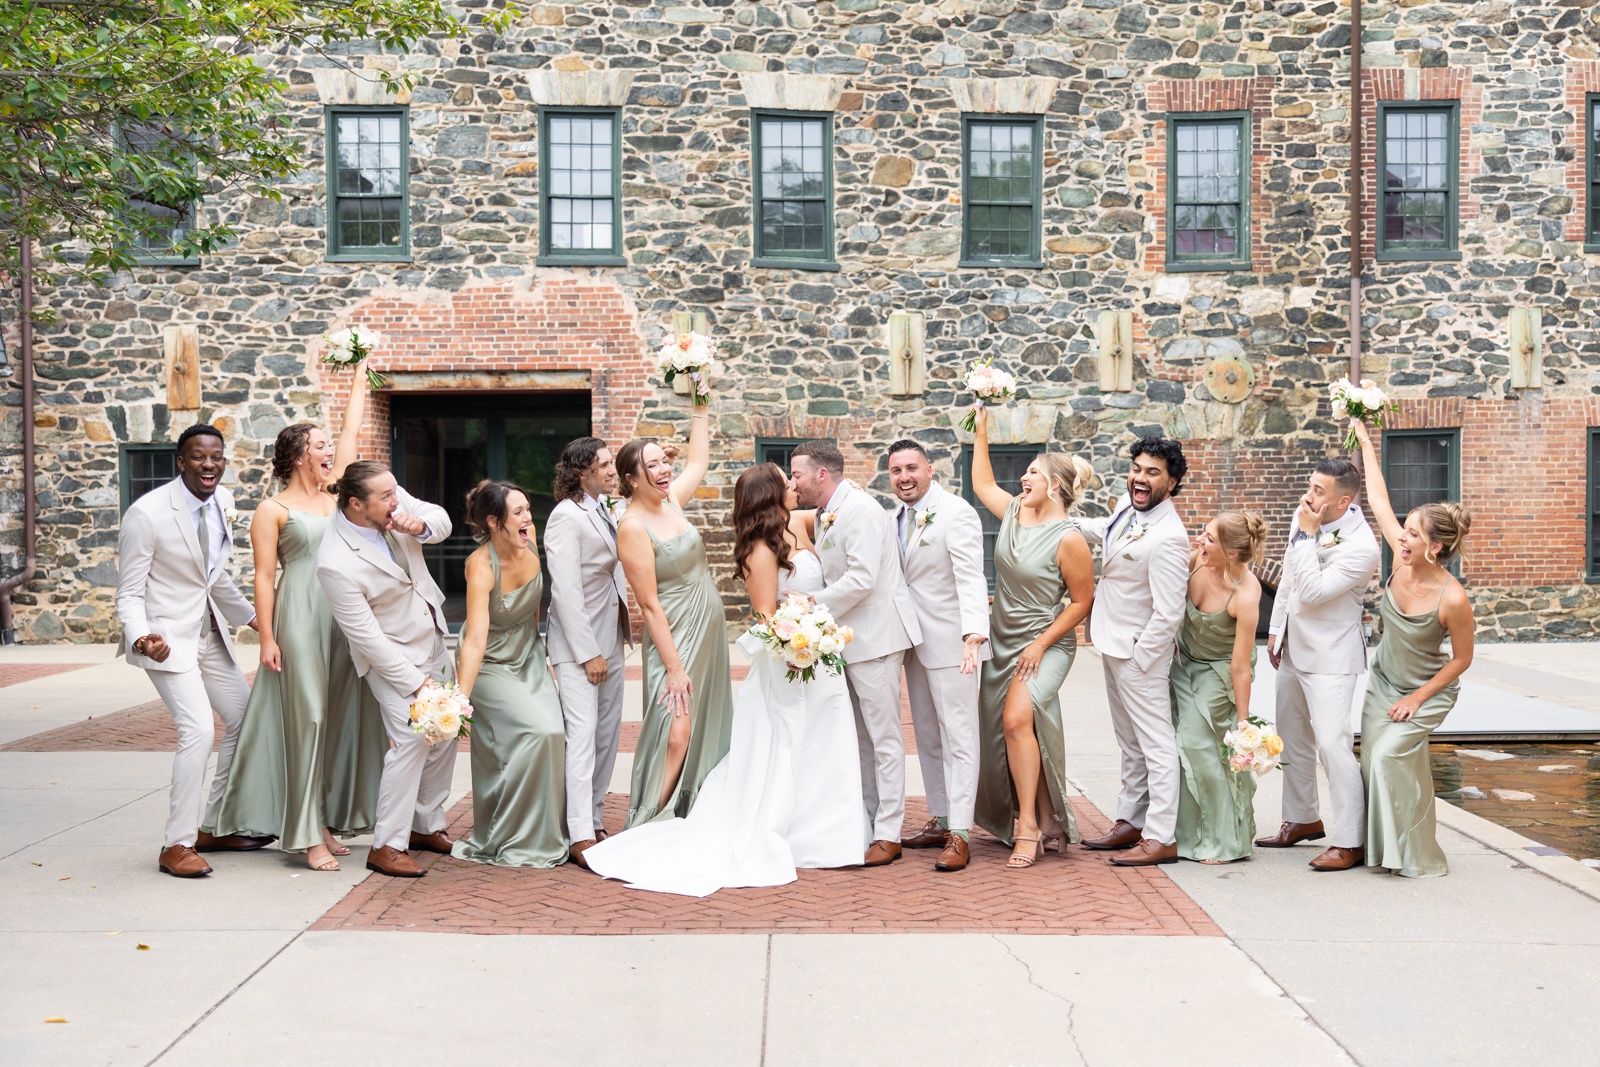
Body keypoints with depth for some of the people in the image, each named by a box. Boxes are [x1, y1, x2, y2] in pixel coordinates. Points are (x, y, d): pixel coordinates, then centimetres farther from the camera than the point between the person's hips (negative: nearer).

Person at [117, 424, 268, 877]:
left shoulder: (223, 502, 2)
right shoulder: (147, 514, -19)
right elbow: (129, 594, -16)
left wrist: (251, 616, 16)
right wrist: (141, 638, -32)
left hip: (210, 631, 8)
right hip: (167, 636, -8)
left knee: (245, 720, 12)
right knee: (198, 730, -20)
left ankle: (213, 829, 26)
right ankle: (177, 844, -6)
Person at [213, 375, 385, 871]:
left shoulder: (331, 495, 15)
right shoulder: (273, 509, -1)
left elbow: (350, 431, 20)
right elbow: (264, 577, -5)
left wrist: (359, 378, 24)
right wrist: (267, 638, -11)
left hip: (346, 620, 6)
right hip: (301, 619, -6)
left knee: (343, 715, 6)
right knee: (307, 717, -5)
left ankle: (329, 821, 15)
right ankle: (308, 835, -2)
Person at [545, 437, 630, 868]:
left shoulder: (606, 512, 12)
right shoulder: (566, 517, -14)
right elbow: (566, 591, -18)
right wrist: (588, 653, -18)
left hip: (610, 638, 9)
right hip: (578, 642, -9)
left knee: (607, 735, 11)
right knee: (582, 734, -10)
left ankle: (594, 819, 21)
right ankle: (581, 836, -8)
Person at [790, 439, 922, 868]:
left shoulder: (861, 511, -16)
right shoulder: (826, 515, 14)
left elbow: (862, 579, -24)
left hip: (875, 637, -10)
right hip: (847, 638, 10)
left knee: (883, 737, -4)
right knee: (860, 738, 15)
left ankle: (888, 835, 1)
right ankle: (866, 823, 23)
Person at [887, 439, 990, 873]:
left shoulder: (956, 513, -15)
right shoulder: (896, 518, 11)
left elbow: (970, 577, -24)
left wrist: (974, 634, -36)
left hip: (951, 642, -8)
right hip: (914, 642, 8)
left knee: (958, 736, -4)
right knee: (927, 736, 14)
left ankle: (960, 834, -2)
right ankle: (940, 821, 25)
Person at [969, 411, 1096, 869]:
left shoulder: (1068, 539, -17)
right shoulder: (1013, 511, 2)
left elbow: (1082, 601, -12)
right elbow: (982, 483, 21)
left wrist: (1040, 645, -15)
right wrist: (981, 431, 17)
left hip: (1045, 645, -8)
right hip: (1003, 642, 8)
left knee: (1017, 718, -26)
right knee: (1002, 735, 10)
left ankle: (1029, 826, -16)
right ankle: (1045, 822, 24)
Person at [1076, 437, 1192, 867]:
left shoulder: (1168, 537, -26)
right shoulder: (1126, 507, 2)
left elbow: (1168, 614, -26)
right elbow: (1104, 530, 28)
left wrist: (1138, 660, -18)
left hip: (1140, 652, -10)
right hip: (1114, 645, 10)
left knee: (1155, 744, -2)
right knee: (1130, 743, 18)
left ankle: (1161, 838, 3)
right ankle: (1130, 822, 29)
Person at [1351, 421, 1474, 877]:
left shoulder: (1452, 599, -29)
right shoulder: (1403, 562, -15)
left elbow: (1462, 659, -16)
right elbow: (1379, 501, -7)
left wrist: (1417, 699, -12)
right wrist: (1365, 443, -3)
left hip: (1428, 692, -6)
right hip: (1383, 681, 6)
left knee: (1390, 755, -18)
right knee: (1375, 761, 3)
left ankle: (1417, 856, -4)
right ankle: (1384, 846, 19)